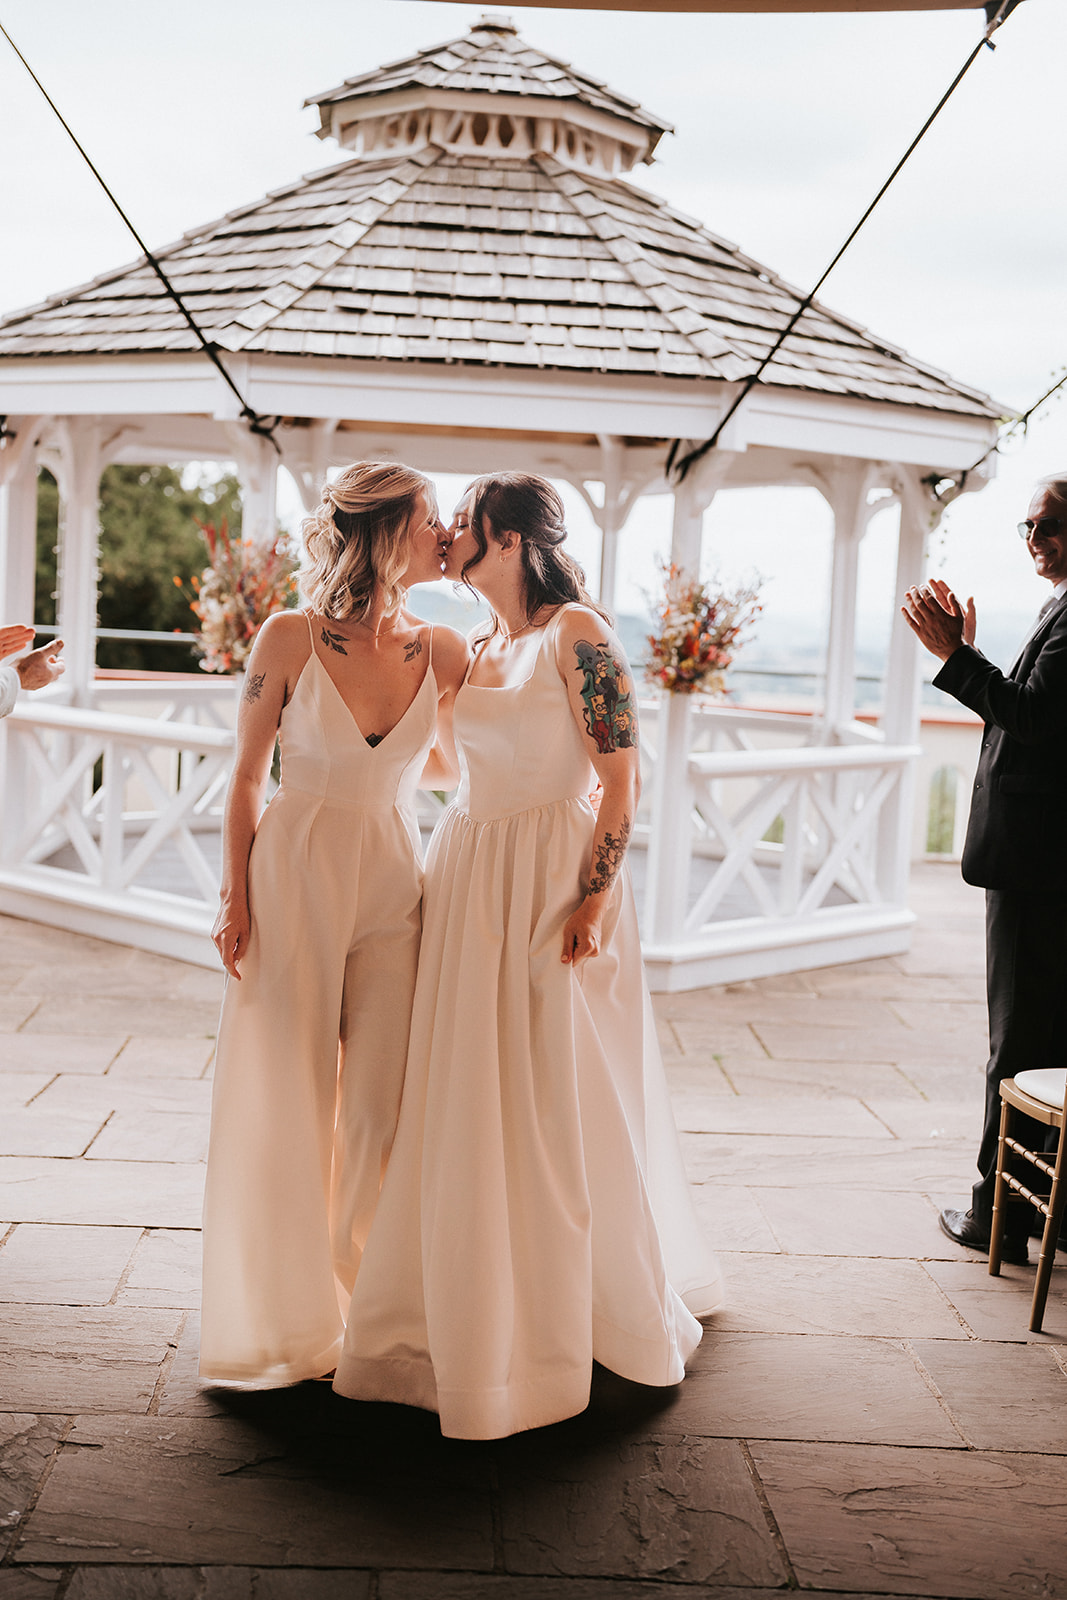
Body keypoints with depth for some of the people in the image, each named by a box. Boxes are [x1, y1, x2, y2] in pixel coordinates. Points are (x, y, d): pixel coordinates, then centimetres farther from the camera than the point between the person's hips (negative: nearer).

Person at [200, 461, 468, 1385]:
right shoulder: (290, 639, -8)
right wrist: (236, 897, -3)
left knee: (380, 1104, 5)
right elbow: (247, 776, -1)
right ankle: (282, 1317, 24)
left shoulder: (444, 653, 1)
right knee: (285, 1103, 6)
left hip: (392, 884, 3)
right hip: (295, 876, -2)